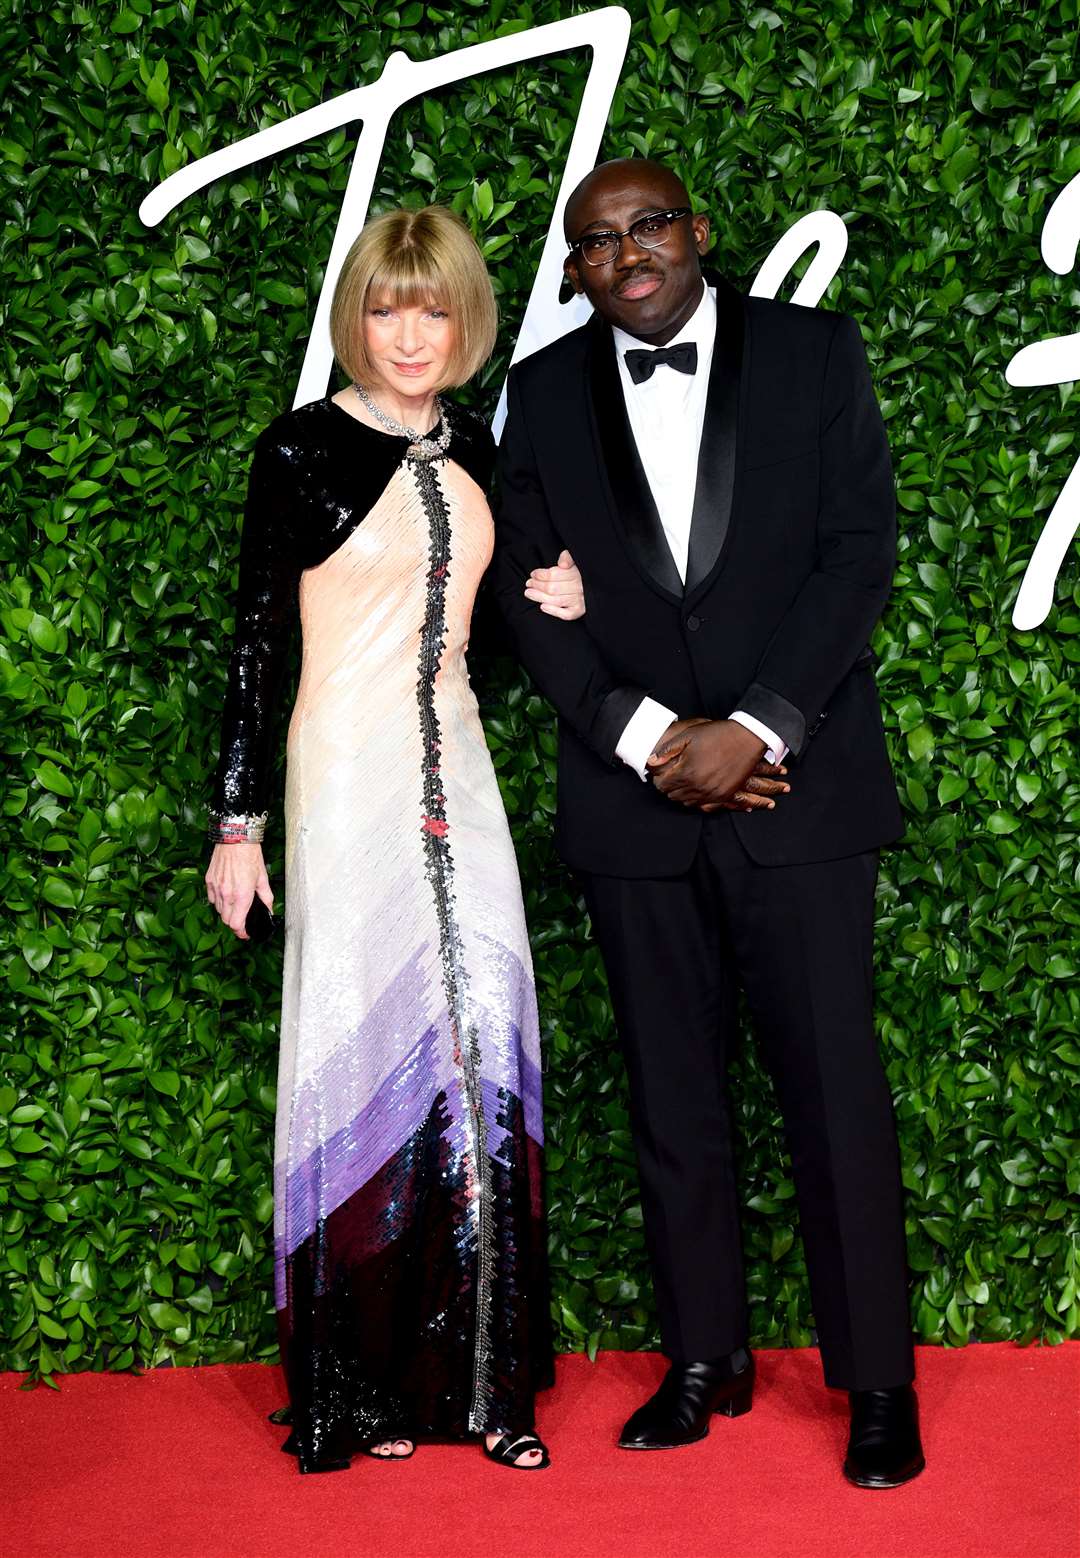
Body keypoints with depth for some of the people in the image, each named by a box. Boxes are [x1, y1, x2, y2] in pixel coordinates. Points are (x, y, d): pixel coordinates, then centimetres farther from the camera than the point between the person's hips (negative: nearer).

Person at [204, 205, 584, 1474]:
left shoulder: (474, 451, 10)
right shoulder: (300, 449, -5)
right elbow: (256, 639, -4)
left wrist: (547, 603, 0)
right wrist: (236, 820, -6)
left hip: (455, 773, 5)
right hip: (348, 776, -5)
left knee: (479, 1049, 2)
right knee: (363, 1053, -2)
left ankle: (480, 1372, 13)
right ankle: (362, 1385, 11)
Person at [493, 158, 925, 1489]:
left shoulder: (813, 352, 3)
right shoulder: (544, 393, 9)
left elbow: (859, 548, -4)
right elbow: (527, 591, 3)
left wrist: (755, 730, -13)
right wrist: (646, 736, -11)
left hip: (795, 781, -2)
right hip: (633, 795, 3)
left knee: (835, 1087, -1)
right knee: (671, 1093, 9)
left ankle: (878, 1380, 11)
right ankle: (705, 1360, 22)